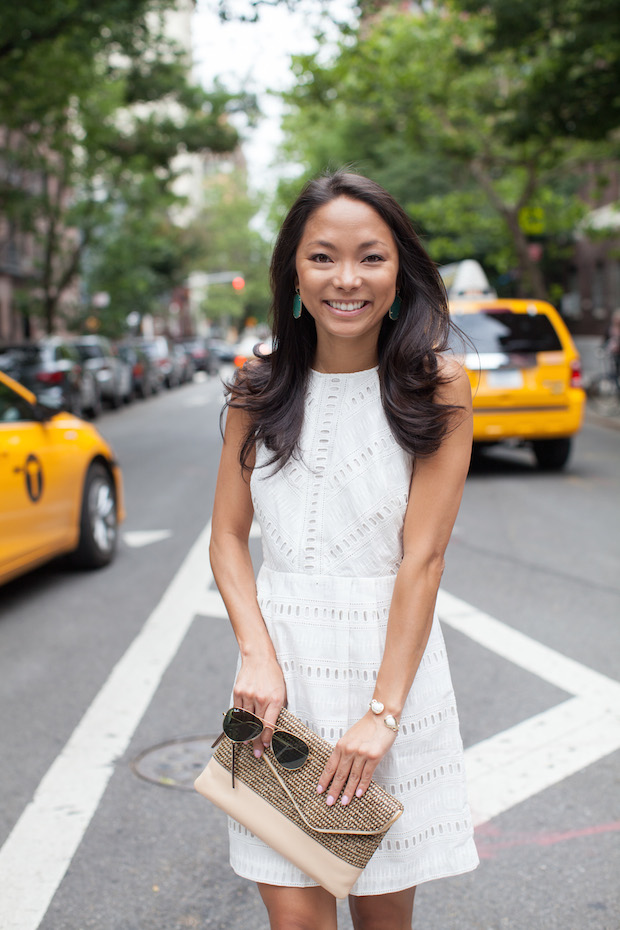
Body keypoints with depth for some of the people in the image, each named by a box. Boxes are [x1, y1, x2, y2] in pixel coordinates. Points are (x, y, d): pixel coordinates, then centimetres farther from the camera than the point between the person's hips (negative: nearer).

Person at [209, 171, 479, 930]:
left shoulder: (435, 387, -5)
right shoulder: (260, 391, 4)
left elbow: (422, 556, -10)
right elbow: (228, 536, 6)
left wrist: (382, 709, -15)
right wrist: (257, 657, -10)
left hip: (391, 659, -1)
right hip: (282, 657, 2)